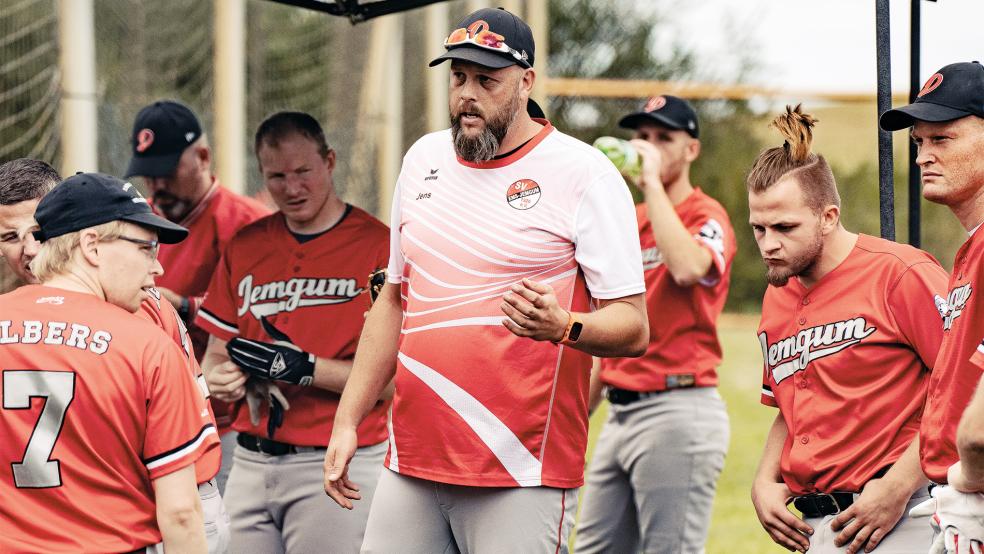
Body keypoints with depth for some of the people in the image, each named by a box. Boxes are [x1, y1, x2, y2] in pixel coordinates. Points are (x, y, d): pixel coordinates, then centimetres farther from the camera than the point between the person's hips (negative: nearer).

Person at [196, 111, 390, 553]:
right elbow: (218, 352, 19)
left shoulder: (378, 246, -4)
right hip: (251, 463, 5)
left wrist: (306, 368, -18)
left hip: (336, 465, -5)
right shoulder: (245, 247, 13)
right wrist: (219, 379, -4)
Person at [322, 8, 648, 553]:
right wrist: (347, 421, 17)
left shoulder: (584, 174, -6)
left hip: (523, 478, -6)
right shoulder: (423, 160, 14)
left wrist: (563, 327, -29)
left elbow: (632, 328, -9)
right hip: (411, 466, 6)